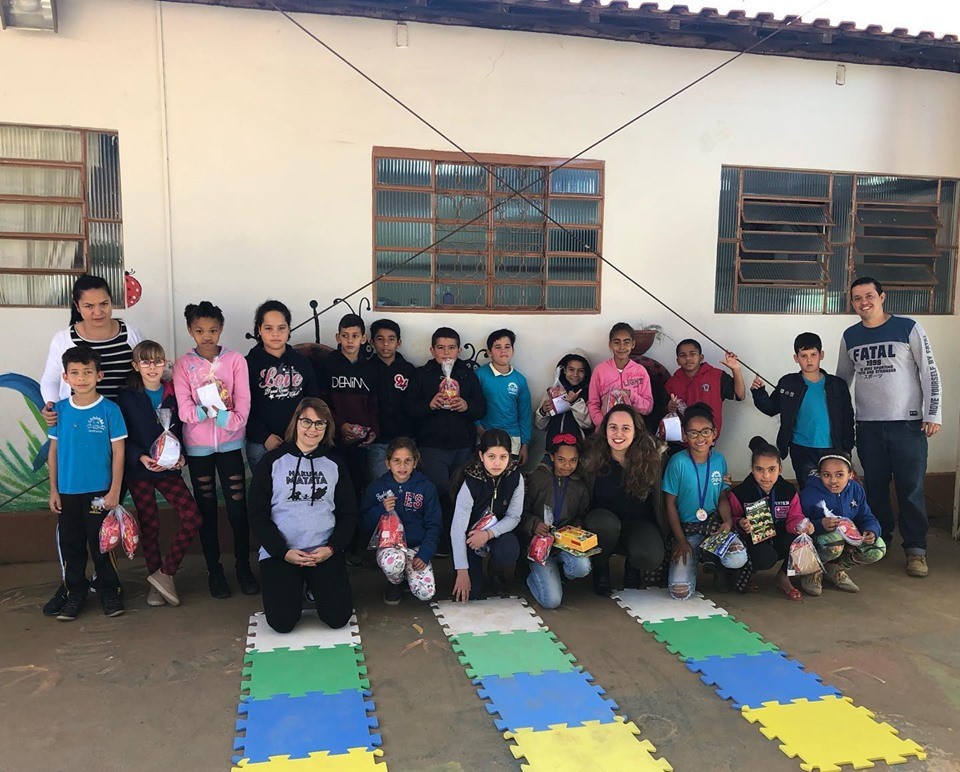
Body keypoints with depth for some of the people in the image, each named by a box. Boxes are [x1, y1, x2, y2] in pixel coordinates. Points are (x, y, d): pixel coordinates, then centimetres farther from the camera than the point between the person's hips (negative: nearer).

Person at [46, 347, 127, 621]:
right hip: (67, 492, 3)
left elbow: (118, 452, -6)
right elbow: (54, 451, 7)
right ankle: (75, 593, 27)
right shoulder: (60, 410, 1)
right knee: (71, 545, 12)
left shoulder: (109, 410, -8)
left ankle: (108, 591, 22)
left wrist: (114, 491, -9)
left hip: (100, 491, -3)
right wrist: (53, 490, 5)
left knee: (101, 544, 6)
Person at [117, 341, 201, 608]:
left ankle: (165, 572, 5)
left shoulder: (174, 394, 2)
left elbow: (181, 430, 8)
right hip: (139, 470, -2)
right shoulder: (127, 397, -3)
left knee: (192, 518, -10)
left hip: (169, 469, 2)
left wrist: (181, 456, -9)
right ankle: (157, 581, 23)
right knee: (149, 525, 6)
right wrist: (141, 457, -20)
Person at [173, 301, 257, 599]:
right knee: (207, 510, 11)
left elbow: (242, 405, -9)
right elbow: (185, 410, -10)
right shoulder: (183, 365, -1)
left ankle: (243, 566, 18)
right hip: (197, 446, 1)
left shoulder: (235, 360, -2)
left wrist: (219, 414, -22)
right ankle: (214, 570, 23)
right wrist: (208, 409, -25)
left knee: (238, 507, 2)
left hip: (229, 443, -1)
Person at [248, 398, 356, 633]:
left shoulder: (334, 464, 8)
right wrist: (283, 552, -12)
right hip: (279, 553, -1)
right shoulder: (272, 461, 2)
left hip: (325, 551, 1)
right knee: (282, 621, -16)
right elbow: (258, 514, 0)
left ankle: (316, 586, 20)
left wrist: (331, 548, -8)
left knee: (337, 617, -13)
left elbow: (349, 513, 8)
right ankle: (294, 588, 18)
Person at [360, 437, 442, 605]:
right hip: (388, 545, -1)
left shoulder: (427, 488, -1)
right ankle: (394, 583, 1)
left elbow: (434, 525, 2)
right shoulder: (376, 487, -1)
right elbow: (364, 525, 1)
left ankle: (407, 571, 15)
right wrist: (381, 509, -17)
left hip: (416, 547, 1)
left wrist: (424, 554, -12)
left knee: (426, 593, -20)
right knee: (392, 562, -38)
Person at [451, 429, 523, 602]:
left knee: (509, 553, -33)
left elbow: (514, 517, -9)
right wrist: (462, 572, -27)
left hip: (498, 530, 2)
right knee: (470, 594, -12)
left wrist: (489, 533, -27)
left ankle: (497, 574, 2)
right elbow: (457, 528, -26)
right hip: (472, 531, -2)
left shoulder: (515, 477, -18)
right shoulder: (471, 483, -26)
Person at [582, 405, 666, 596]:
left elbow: (657, 502, 1)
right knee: (605, 522, -37)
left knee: (651, 557, -32)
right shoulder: (593, 458, -10)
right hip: (602, 525, 0)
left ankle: (632, 566, 10)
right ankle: (600, 569, -4)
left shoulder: (649, 459, -8)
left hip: (638, 524, 0)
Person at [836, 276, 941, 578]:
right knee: (875, 487, 10)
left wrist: (932, 414, -7)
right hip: (867, 426, 3)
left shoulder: (908, 328, -3)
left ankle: (916, 549, 11)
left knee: (911, 489, 0)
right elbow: (842, 380, 17)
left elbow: (930, 373, -2)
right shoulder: (850, 336, 7)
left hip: (907, 423, -3)